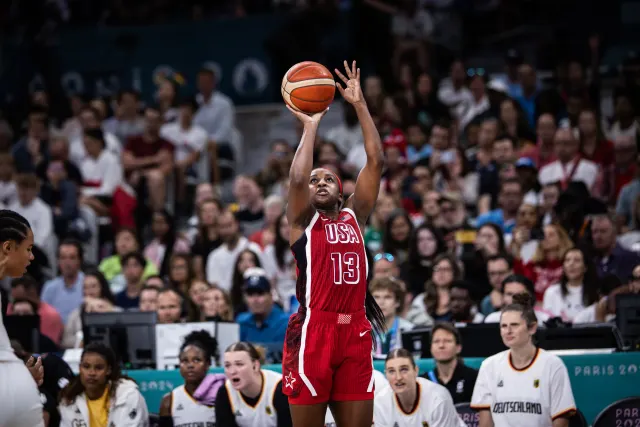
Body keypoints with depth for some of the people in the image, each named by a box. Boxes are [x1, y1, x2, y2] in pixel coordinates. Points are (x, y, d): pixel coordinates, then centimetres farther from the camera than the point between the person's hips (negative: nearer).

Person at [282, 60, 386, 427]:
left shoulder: (355, 215, 16)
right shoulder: (303, 221, 6)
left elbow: (376, 163, 8)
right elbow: (297, 178, -13)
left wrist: (360, 104, 5)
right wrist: (311, 126, -4)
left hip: (356, 331, 4)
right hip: (313, 331, -4)